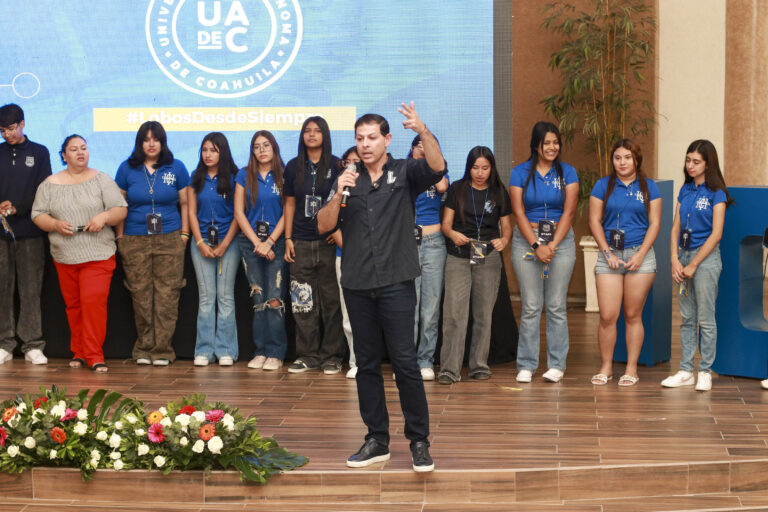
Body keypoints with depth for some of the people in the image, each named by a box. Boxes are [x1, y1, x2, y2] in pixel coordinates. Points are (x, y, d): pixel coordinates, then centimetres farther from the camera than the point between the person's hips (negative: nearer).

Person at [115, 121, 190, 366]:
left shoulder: (176, 168, 6)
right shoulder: (127, 169, 7)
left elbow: (185, 204, 10)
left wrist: (184, 234, 4)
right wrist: (120, 238, 8)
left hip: (169, 240, -1)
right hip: (135, 241, 1)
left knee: (166, 295, -5)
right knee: (141, 295, 0)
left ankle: (162, 350, 0)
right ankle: (144, 349, 9)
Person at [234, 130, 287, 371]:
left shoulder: (284, 176, 2)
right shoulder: (244, 175, 7)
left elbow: (287, 213, -1)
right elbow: (239, 212, 5)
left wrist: (270, 242, -9)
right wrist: (257, 243, -4)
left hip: (276, 243, -2)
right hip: (250, 243, 2)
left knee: (275, 299, -9)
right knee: (258, 299, 3)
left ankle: (276, 352, -4)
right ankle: (260, 350, 9)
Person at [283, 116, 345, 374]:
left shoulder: (337, 166, 1)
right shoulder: (294, 167, 10)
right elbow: (290, 204, 12)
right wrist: (288, 238, 6)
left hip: (329, 242, -2)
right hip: (301, 243, 3)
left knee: (331, 300, 0)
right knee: (302, 300, 2)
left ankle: (331, 356, 8)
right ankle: (307, 355, 11)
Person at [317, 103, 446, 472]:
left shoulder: (404, 173, 3)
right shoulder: (348, 179, 12)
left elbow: (437, 167, -17)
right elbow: (324, 225, 5)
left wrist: (423, 131, -32)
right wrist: (339, 194, -12)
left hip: (396, 282, -4)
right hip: (357, 284, 4)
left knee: (405, 361, -6)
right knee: (367, 364, 8)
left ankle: (419, 441, 2)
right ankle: (377, 440, 17)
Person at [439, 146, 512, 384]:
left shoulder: (499, 193, 10)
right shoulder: (457, 189, 6)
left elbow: (507, 226, 12)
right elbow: (446, 223, 4)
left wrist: (504, 240, -10)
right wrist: (453, 234, -18)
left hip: (489, 258, 1)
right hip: (458, 257, -1)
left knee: (483, 313, 3)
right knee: (454, 312, -11)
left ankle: (479, 365, 14)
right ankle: (450, 369, -12)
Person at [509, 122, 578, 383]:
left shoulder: (567, 173, 5)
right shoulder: (520, 172, 3)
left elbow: (568, 212, -1)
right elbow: (519, 212, -2)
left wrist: (552, 245, -10)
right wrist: (537, 245, -11)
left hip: (561, 240, 0)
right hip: (527, 240, 0)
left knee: (557, 306, 0)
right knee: (530, 307, -1)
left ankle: (556, 364, 7)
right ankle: (526, 365, 5)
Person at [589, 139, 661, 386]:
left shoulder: (649, 187, 6)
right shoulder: (603, 185, 6)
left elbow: (654, 224, 3)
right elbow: (594, 221, 4)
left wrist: (640, 255, -8)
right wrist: (607, 253, -5)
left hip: (640, 256, 0)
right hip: (609, 255, 0)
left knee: (633, 315, 2)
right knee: (607, 316, -5)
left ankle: (631, 369, 11)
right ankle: (606, 367, 9)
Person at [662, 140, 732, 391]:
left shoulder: (716, 193, -7)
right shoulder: (685, 190, 10)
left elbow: (716, 234, -12)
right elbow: (676, 228, 9)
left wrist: (693, 265, -12)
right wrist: (675, 261, -3)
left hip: (706, 257, -6)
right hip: (684, 254, 6)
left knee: (706, 319, -1)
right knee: (686, 318, 10)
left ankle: (705, 372, 7)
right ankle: (686, 371, 15)